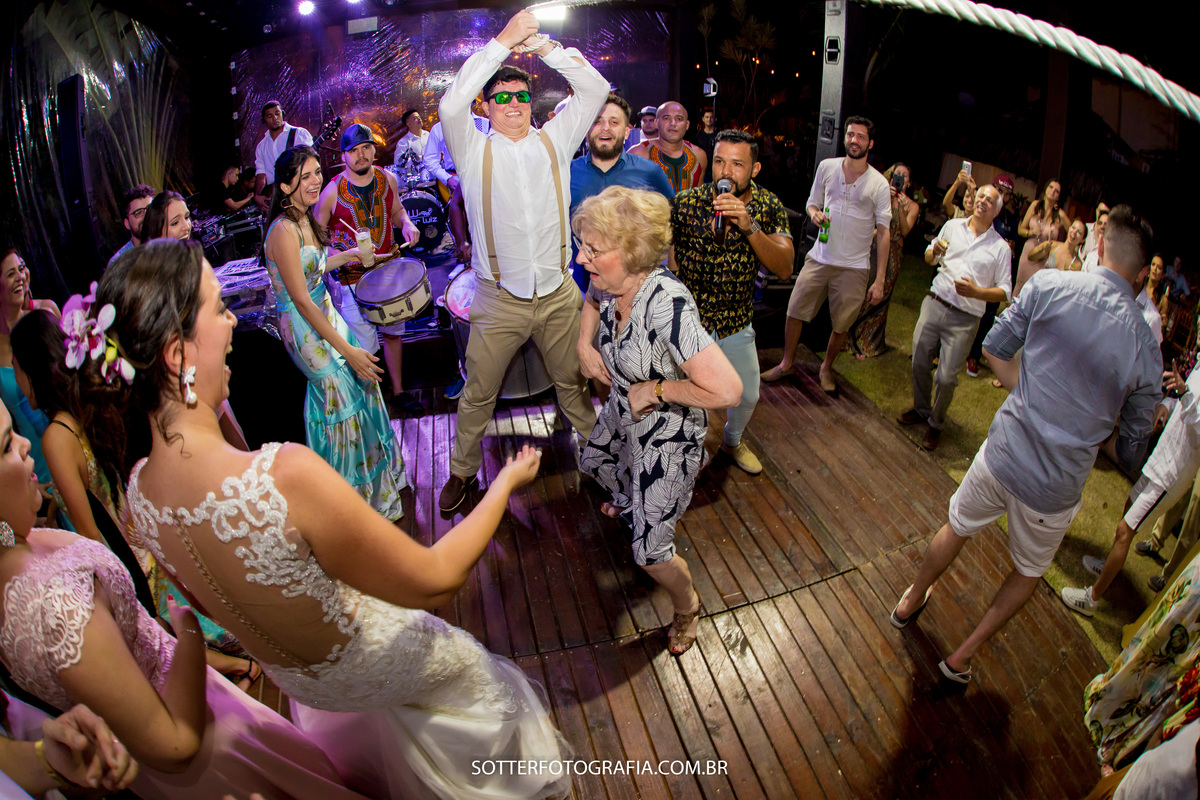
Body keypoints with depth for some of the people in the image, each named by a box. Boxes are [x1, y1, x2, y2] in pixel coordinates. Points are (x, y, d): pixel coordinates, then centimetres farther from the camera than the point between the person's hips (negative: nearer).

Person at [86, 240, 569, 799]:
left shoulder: (139, 490, -20)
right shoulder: (284, 475, -46)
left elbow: (211, 604, 1)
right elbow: (432, 581, -32)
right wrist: (506, 483, -18)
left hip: (295, 681, 5)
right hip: (378, 669, -5)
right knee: (484, 679, 29)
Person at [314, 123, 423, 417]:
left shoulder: (388, 180, -2)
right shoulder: (333, 192, -14)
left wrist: (406, 224, -5)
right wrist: (342, 254, -21)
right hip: (350, 276, -5)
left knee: (392, 332, 16)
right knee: (364, 345, -6)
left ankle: (398, 392, 33)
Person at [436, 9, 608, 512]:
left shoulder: (554, 141, 6)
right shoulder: (475, 150, -1)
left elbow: (595, 90, 1)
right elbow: (452, 104, -20)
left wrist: (545, 47, -8)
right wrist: (503, 42, -18)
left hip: (559, 296, 2)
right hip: (499, 301, -2)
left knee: (574, 384, 19)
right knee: (478, 394, 9)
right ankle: (462, 471, 27)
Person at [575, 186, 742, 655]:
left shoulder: (666, 305, -40)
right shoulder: (610, 285, -15)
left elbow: (727, 390, -44)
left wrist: (657, 390, -31)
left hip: (667, 435, -8)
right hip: (623, 411, 8)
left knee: (650, 551, 1)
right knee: (594, 463, 36)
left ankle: (688, 607, 34)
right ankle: (627, 501, 72)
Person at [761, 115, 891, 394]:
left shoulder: (879, 184, -5)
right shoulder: (827, 167, 2)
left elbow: (884, 232, -4)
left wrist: (880, 280, -9)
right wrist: (814, 214, -12)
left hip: (854, 267, -2)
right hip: (819, 258, 2)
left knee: (842, 326, 7)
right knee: (794, 312, 4)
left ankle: (826, 368, 31)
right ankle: (787, 363, 25)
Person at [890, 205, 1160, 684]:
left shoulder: (1049, 285, -10)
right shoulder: (1146, 349, -7)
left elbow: (994, 349, 0)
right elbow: (1132, 453, 2)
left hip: (1003, 453, 0)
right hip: (1057, 487, 0)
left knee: (957, 527, 28)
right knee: (1029, 572, 26)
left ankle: (910, 601, 51)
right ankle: (963, 656, 34)